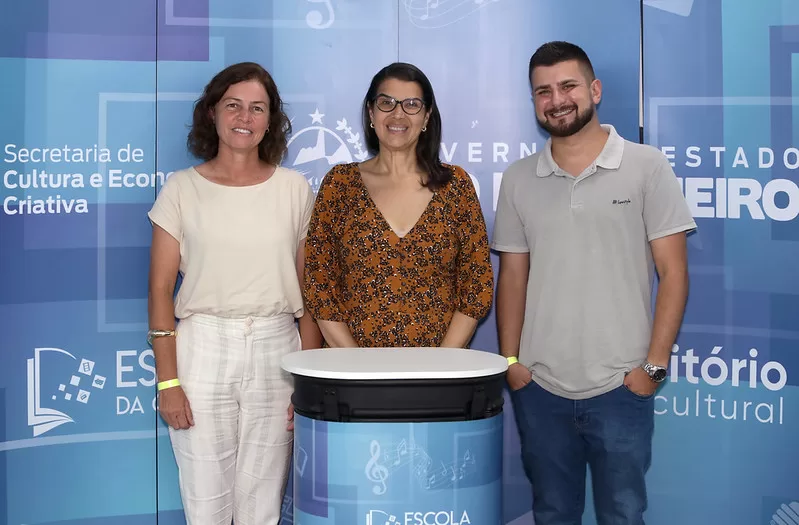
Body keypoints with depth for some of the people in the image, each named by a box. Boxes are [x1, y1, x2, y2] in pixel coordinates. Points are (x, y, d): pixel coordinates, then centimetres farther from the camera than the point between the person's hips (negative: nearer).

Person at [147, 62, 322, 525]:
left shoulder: (294, 188, 6)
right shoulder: (183, 188, 2)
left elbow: (309, 292, 6)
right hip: (202, 350, -1)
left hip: (277, 352, 1)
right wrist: (168, 381, -6)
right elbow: (161, 289, 1)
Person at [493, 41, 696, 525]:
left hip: (621, 386, -3)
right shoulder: (518, 180, 7)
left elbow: (673, 273, -3)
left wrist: (654, 366, -8)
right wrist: (510, 362, 2)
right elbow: (513, 276, 10)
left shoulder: (647, 167, -2)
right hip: (539, 387, 3)